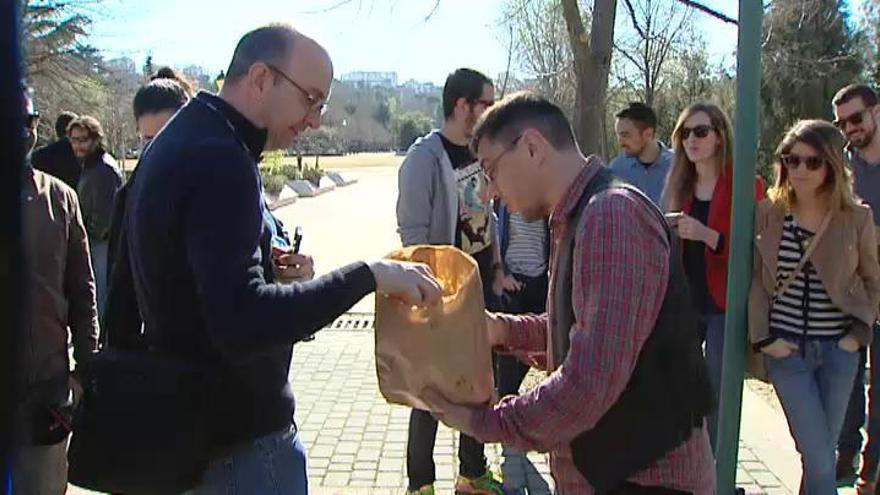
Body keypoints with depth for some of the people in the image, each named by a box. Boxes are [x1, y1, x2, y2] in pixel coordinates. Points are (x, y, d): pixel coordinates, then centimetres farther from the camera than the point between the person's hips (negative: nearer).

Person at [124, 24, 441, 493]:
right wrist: (368, 275, -29)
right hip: (240, 439, -10)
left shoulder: (179, 142, 9)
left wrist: (266, 265, 6)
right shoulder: (219, 160, -24)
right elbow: (242, 324, -34)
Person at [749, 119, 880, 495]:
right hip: (786, 350, -1)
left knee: (822, 452, 11)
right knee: (820, 459, -5)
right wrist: (763, 336, -7)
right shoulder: (767, 214, -2)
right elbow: (755, 279, 1)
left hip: (838, 351, 1)